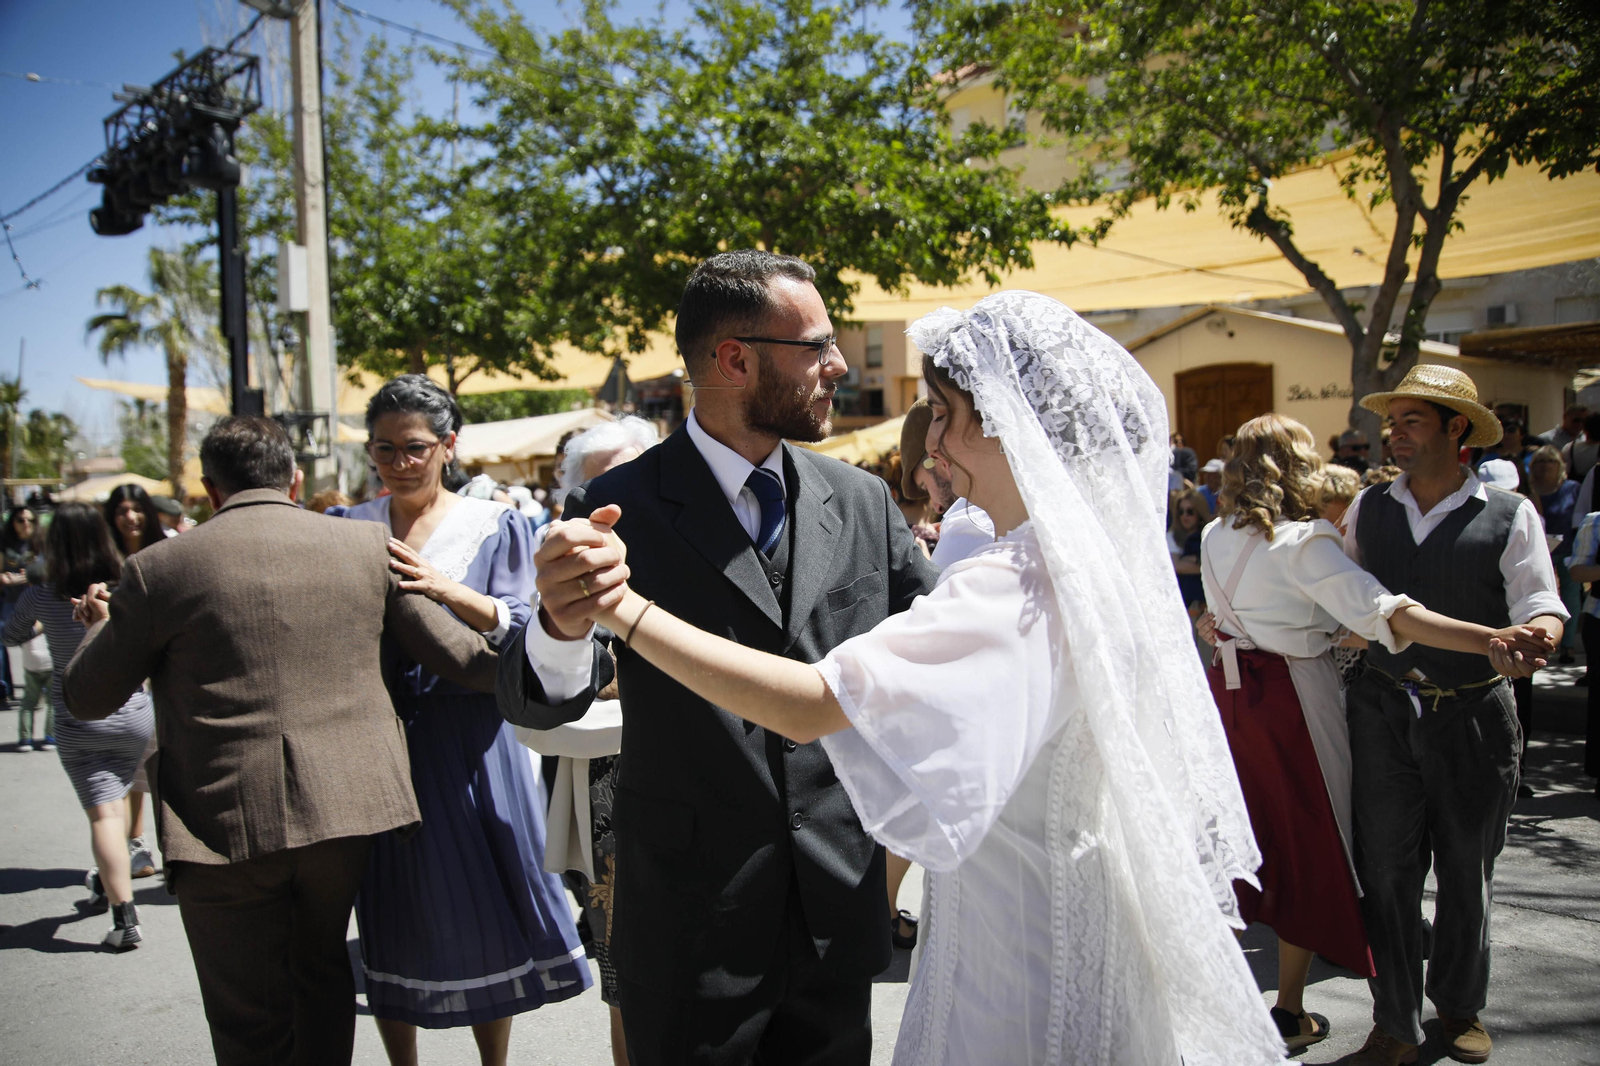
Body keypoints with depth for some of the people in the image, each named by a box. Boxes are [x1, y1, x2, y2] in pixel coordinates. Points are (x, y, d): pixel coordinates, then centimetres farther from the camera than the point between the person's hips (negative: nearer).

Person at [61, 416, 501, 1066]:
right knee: (322, 971, 26)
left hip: (226, 821, -2)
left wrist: (102, 623, 25)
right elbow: (460, 656, 2)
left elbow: (87, 697, 5)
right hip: (347, 802, 3)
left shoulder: (161, 568, -6)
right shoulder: (367, 545, -1)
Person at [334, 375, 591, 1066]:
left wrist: (447, 590, -23)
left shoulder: (495, 526, 2)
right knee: (392, 912, 9)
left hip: (467, 741, -1)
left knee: (482, 909, 6)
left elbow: (519, 630, -8)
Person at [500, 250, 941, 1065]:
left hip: (840, 922, 4)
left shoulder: (863, 500, 1)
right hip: (691, 928, -3)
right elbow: (535, 704, -14)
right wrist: (563, 628, -37)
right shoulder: (621, 508, -12)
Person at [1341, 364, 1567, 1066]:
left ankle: (1459, 1005, 36)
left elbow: (1543, 608, -8)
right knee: (1385, 869, 2)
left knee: (1466, 870, 13)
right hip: (1383, 712, 2)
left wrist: (1527, 641, -31)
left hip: (1472, 718, -1)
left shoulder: (1510, 516, -3)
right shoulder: (1367, 511, 6)